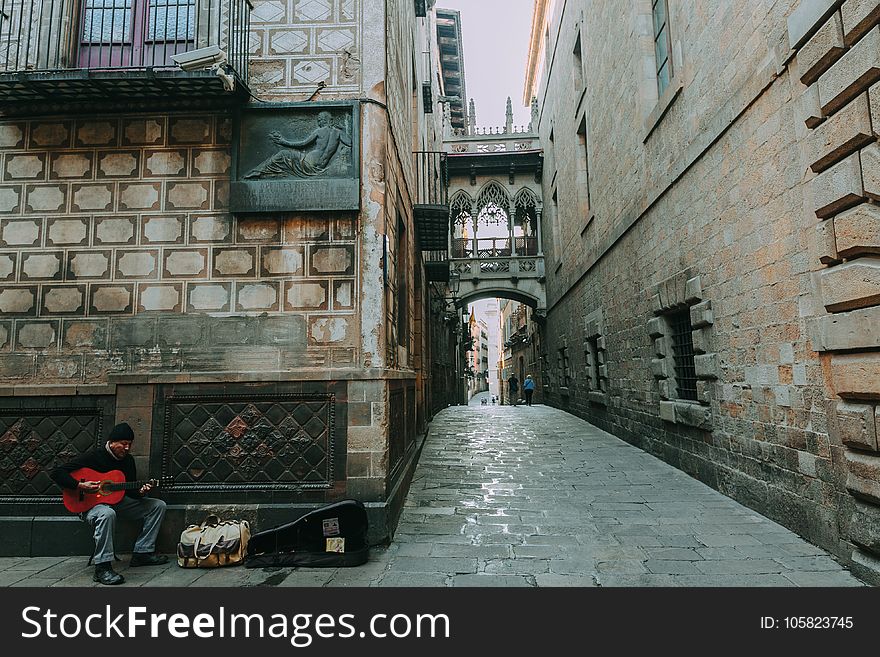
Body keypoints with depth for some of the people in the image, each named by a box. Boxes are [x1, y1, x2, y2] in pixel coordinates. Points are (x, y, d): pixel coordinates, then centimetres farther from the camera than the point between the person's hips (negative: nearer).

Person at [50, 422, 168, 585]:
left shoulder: (128, 460, 5)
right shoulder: (93, 456, -14)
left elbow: (130, 491, 9)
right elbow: (56, 473, -17)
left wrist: (140, 492, -14)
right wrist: (80, 486, -26)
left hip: (117, 501, 7)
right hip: (91, 504, -7)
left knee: (158, 506, -4)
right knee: (107, 514, -44)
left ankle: (142, 553, -2)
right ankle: (102, 567, -33)